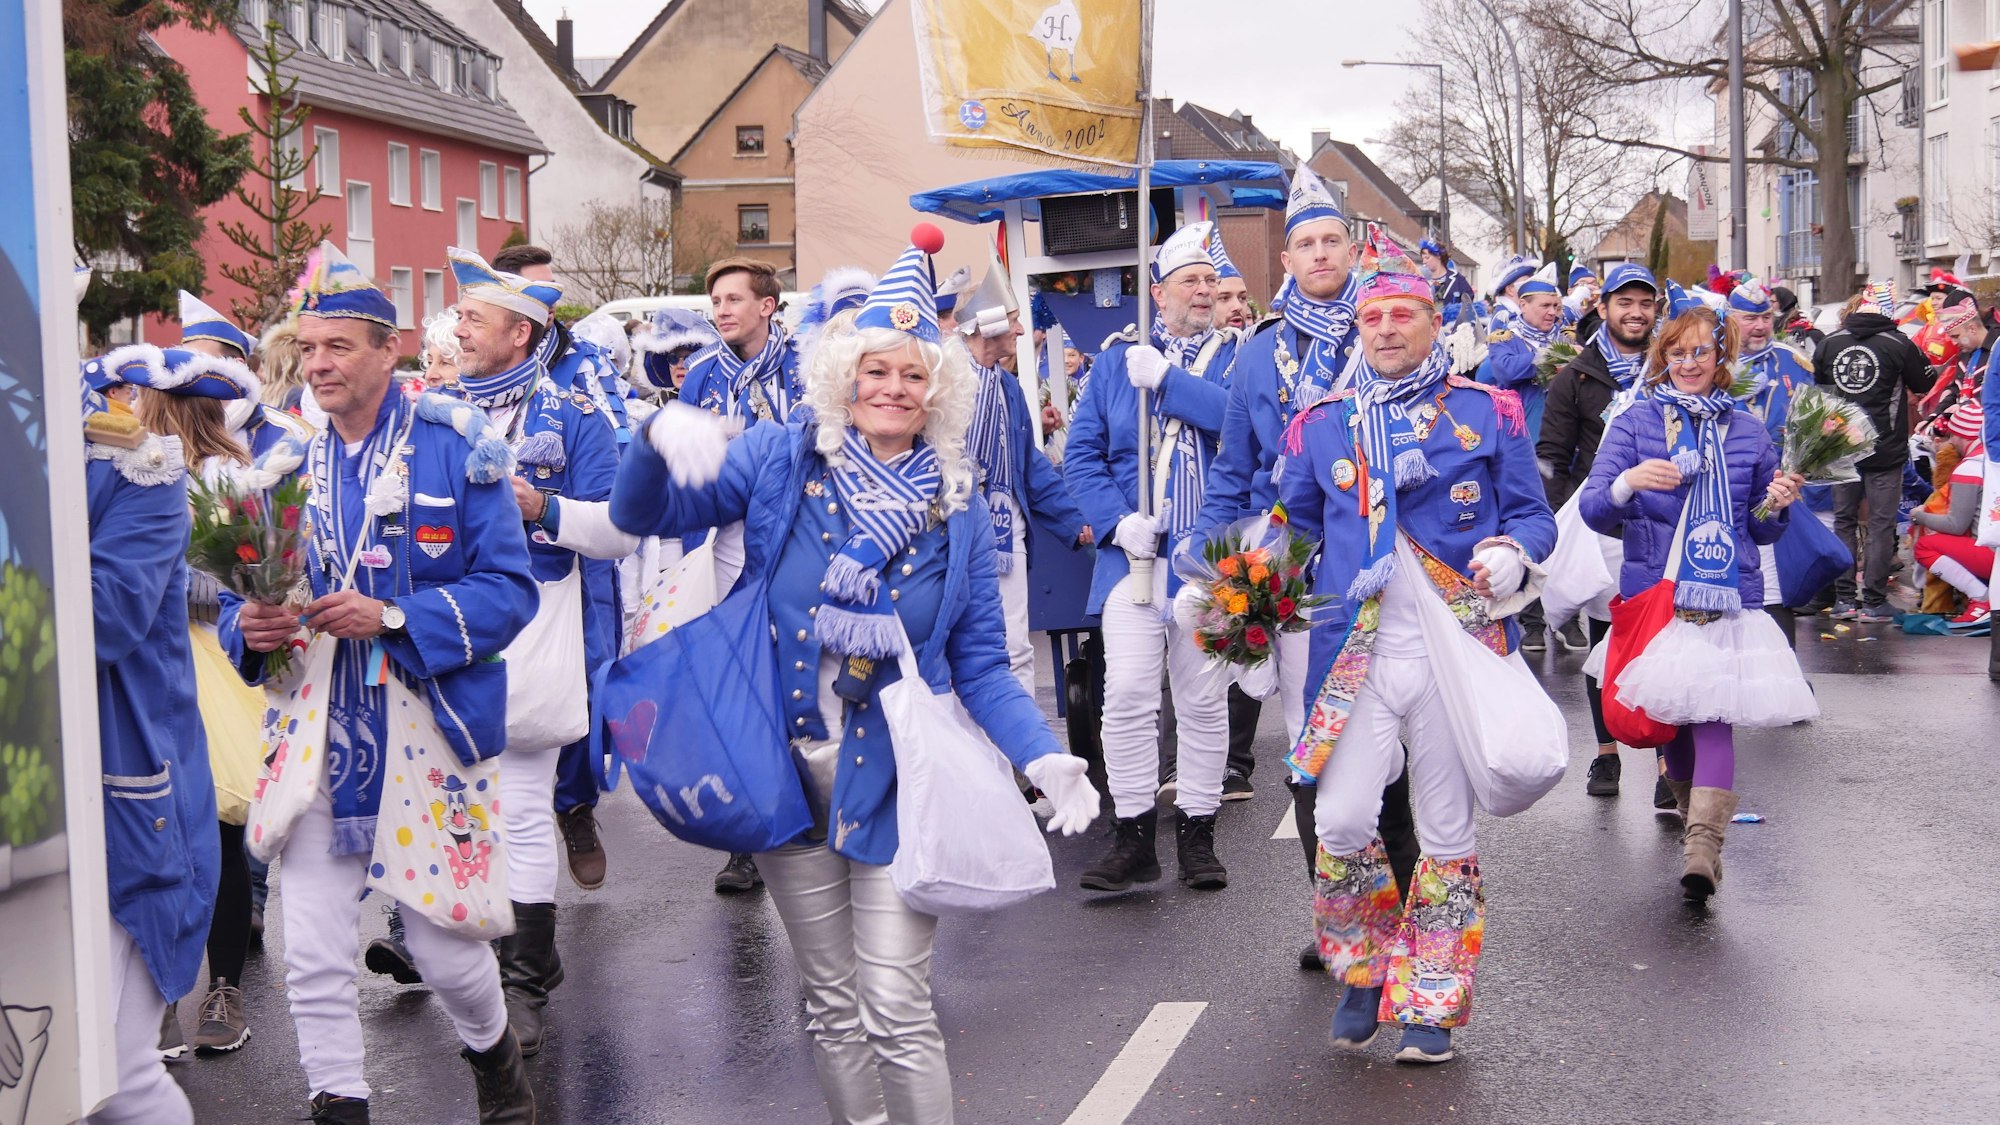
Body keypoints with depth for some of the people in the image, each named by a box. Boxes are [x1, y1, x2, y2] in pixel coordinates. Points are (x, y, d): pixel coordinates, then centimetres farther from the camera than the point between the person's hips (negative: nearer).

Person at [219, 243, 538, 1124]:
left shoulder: (455, 449, -5)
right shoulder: (282, 459, 7)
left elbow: (508, 587, -9)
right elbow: (241, 591, 10)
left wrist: (394, 618, -22)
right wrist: (247, 625, -14)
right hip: (315, 737, 3)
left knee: (443, 943, 9)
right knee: (313, 961, 2)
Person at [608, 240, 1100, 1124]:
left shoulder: (957, 508, -1)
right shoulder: (783, 460, -3)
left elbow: (979, 666, 1)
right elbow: (644, 515, -7)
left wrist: (1040, 754, -16)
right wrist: (662, 437, -29)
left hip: (894, 778, -1)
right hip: (788, 768, 1)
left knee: (896, 1012, -4)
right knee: (832, 1002, 14)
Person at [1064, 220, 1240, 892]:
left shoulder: (1236, 354, 6)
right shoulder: (1118, 358, 10)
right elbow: (1082, 453, 5)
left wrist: (1166, 377, -15)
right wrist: (1118, 520, -10)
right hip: (1133, 552, 1)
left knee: (1204, 699, 5)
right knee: (1128, 696, -6)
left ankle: (1198, 835, 16)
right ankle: (1134, 838, 4)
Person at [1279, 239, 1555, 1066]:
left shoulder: (1487, 412, 4)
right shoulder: (1322, 425, 11)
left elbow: (1532, 513, 6)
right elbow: (1294, 525, 18)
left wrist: (1513, 551, -15)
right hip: (1357, 654, 1)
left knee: (1447, 832, 7)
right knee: (1340, 822, -9)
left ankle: (1432, 1004, 21)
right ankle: (1364, 972, 17)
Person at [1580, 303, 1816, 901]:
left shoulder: (1747, 431, 12)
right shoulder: (1634, 423, 5)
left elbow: (1759, 530, 18)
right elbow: (1594, 512, -3)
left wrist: (1775, 507, -4)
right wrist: (1627, 483, -23)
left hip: (1728, 598, 0)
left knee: (1713, 713, -12)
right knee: (1672, 714, 7)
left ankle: (1704, 844, -20)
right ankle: (1690, 807, 30)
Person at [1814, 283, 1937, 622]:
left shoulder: (1830, 343, 0)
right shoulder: (1898, 344, -12)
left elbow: (1816, 386, 14)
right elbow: (1925, 383, -1)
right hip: (1886, 450, -4)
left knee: (1843, 520, 13)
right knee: (1881, 523, 3)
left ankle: (1843, 598, 11)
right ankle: (1873, 601, 3)